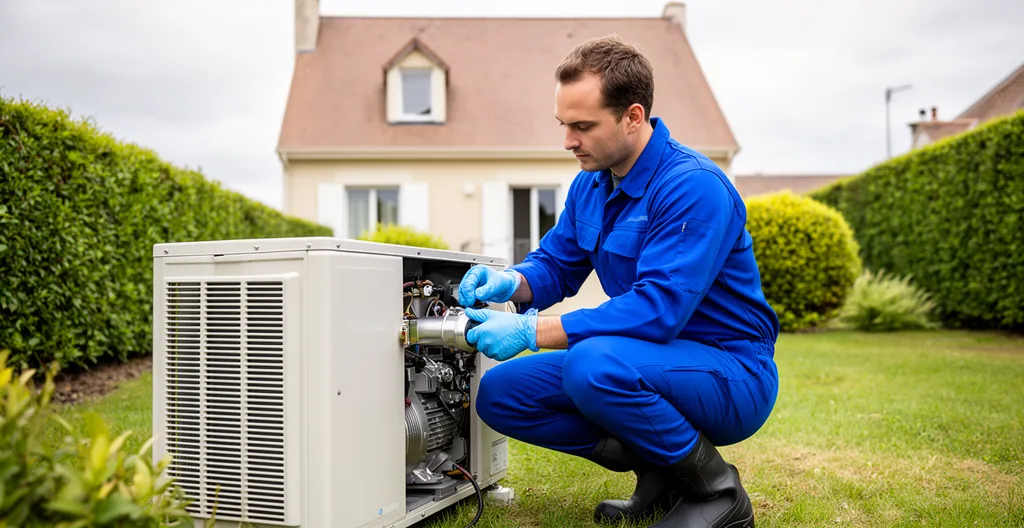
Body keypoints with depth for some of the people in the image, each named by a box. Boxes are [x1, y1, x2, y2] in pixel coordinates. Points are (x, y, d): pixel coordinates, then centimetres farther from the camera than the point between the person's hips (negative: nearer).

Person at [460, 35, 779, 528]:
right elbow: (555, 263, 12)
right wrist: (511, 283, -13)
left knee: (593, 366, -37)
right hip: (659, 362, 8)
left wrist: (531, 332, -30)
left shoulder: (693, 187, -23)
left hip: (732, 376, -8)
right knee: (498, 393, -2)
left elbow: (659, 308, -31)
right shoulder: (590, 184, 4)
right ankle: (661, 472, 4)